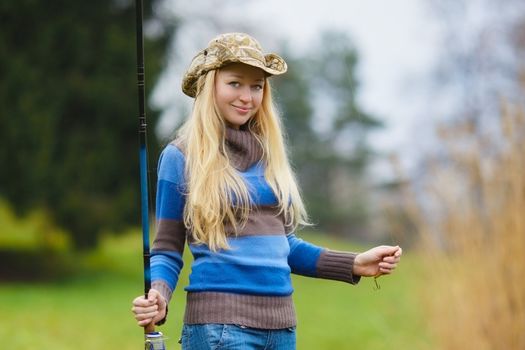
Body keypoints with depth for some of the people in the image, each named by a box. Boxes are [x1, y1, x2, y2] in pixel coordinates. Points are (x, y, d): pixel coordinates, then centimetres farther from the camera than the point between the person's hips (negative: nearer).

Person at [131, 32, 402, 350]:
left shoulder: (269, 152, 12)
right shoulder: (181, 157, -2)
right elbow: (167, 249, -1)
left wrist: (354, 264, 9)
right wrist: (158, 295, -20)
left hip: (281, 323, 5)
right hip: (220, 322, -5)